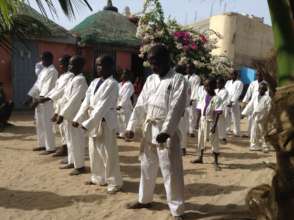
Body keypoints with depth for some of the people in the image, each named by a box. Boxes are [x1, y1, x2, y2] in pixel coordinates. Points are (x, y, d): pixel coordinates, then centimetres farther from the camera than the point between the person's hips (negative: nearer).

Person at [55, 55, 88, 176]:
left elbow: (74, 100, -22)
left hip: (74, 115, -9)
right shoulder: (72, 79, 13)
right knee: (70, 139, 17)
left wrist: (62, 114, -21)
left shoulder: (80, 80, -16)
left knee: (76, 140, 0)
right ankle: (72, 162, 31)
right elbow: (65, 97, 15)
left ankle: (80, 166, 11)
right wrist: (59, 112, 13)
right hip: (68, 114, 9)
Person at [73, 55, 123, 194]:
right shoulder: (94, 82, 10)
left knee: (108, 153, -1)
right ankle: (98, 178, 33)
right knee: (94, 152, 16)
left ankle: (114, 183, 13)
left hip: (105, 122, -8)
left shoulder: (112, 84, -14)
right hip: (93, 120, 8)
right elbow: (86, 102, 8)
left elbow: (102, 106, -20)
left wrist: (88, 123, -23)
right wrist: (78, 119, -1)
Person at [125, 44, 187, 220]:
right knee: (147, 166, 19)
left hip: (167, 131, -6)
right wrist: (131, 126, 3)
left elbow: (176, 108, -17)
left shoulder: (178, 80, -8)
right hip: (149, 129, 7)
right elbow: (141, 104, 10)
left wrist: (166, 131, -26)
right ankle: (145, 199, 38)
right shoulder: (150, 79, 12)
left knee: (171, 171, -1)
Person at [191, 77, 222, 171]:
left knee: (214, 142, 1)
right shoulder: (203, 97, 5)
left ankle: (216, 162, 10)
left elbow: (217, 113, -15)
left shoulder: (216, 99, -12)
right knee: (200, 140, 18)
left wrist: (214, 125, -19)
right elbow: (200, 110, 8)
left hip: (211, 122, -6)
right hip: (202, 121, 6)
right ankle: (200, 157, 35)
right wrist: (198, 121, 6)